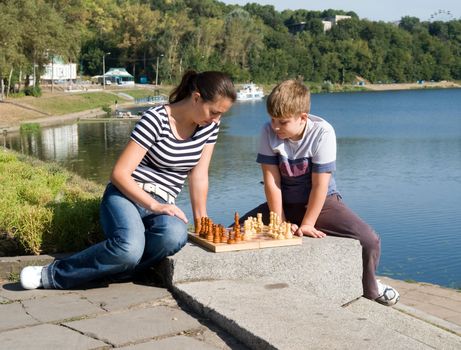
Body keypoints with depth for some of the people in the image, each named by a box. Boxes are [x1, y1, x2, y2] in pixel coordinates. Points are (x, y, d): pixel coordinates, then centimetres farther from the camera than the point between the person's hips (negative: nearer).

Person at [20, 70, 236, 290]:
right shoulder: (156, 119, -13)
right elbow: (119, 174, -15)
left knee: (175, 236, -36)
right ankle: (53, 274, -17)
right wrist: (154, 206, -22)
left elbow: (199, 175, 8)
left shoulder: (210, 126, 4)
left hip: (162, 205, 5)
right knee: (130, 248, -38)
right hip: (126, 195, -4)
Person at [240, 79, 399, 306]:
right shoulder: (269, 133, -15)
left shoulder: (322, 132, -24)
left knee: (368, 241, -23)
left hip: (322, 202, -3)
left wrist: (307, 224, -19)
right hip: (284, 202, 3)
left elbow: (320, 185, -21)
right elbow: (271, 180, -13)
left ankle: (369, 289, 8)